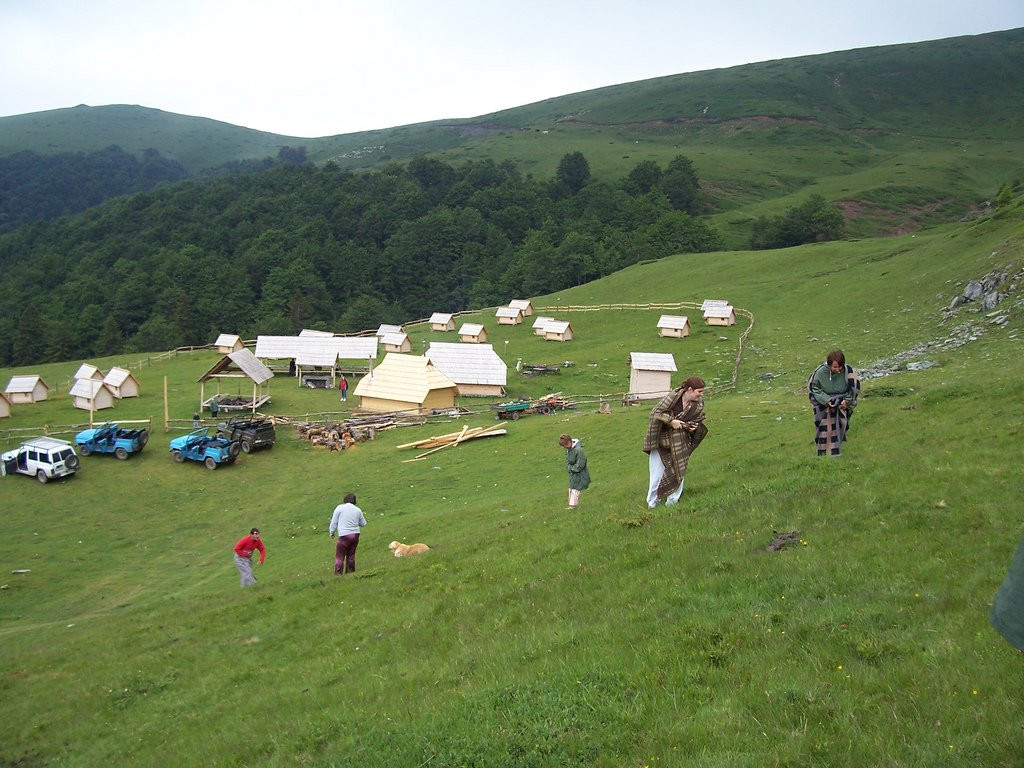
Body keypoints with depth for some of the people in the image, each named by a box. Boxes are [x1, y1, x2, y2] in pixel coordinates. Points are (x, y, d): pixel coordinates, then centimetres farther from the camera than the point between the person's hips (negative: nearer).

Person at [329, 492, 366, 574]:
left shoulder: (340, 508, -2)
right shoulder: (358, 510, 8)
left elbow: (334, 522, 1)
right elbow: (363, 523, 17)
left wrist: (331, 532, 14)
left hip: (344, 536, -4)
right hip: (355, 535, 4)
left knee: (339, 557, 0)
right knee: (351, 556, 16)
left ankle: (338, 575, -5)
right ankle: (350, 573, 20)